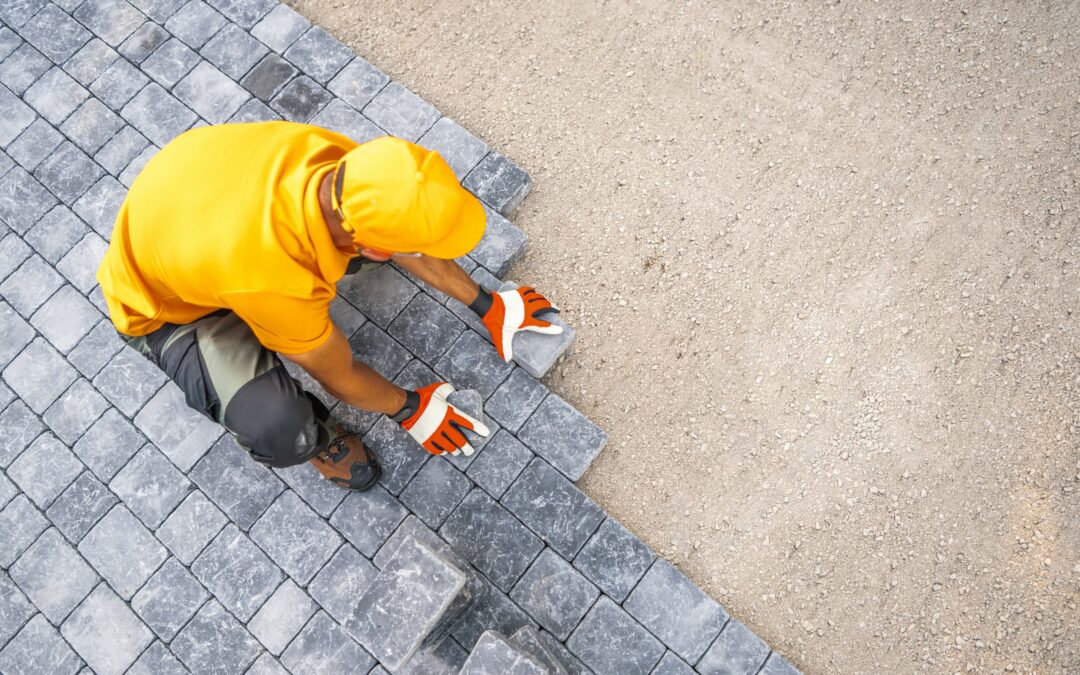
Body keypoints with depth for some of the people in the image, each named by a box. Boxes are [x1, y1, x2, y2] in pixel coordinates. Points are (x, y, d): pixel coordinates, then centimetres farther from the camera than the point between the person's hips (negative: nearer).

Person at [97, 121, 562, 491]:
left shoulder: (338, 159, -28)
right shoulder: (276, 284, -44)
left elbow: (413, 250, -7)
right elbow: (341, 377, -22)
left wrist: (487, 306, 3)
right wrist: (410, 410, -3)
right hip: (160, 306, -5)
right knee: (279, 428, -29)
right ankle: (310, 438, 7)